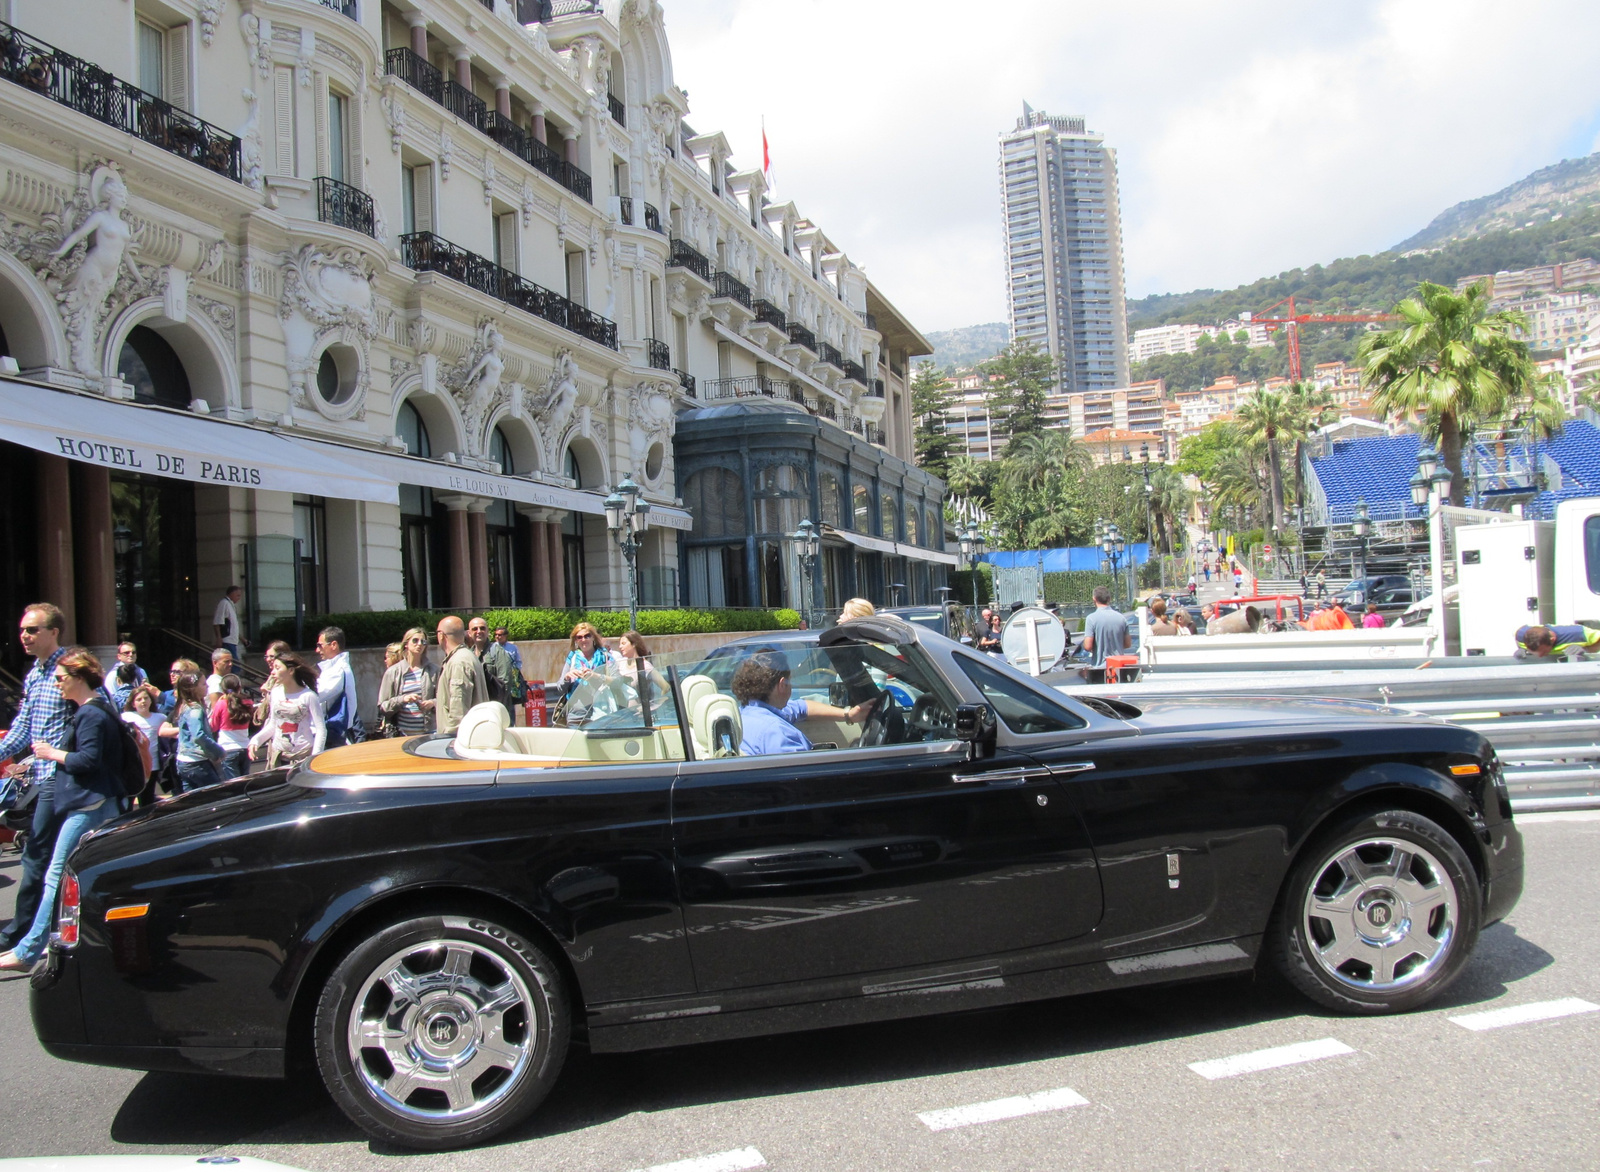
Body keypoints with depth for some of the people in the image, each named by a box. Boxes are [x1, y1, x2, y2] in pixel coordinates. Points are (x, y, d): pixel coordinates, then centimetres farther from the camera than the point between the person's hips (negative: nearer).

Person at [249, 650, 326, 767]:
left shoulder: (308, 696, -10)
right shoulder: (275, 693, 6)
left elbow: (321, 731, -9)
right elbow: (272, 725, 16)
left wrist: (314, 759, -16)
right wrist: (255, 740, 0)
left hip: (303, 757, -5)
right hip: (278, 756, 5)